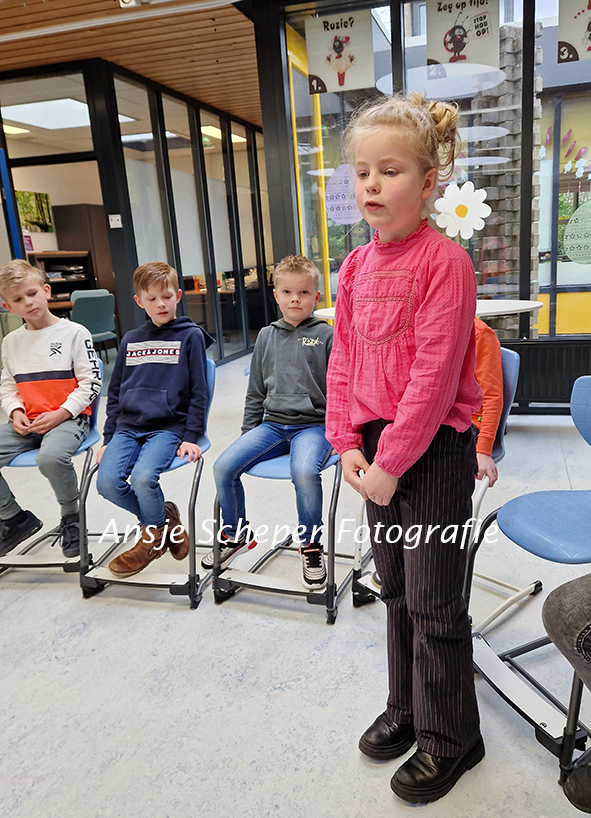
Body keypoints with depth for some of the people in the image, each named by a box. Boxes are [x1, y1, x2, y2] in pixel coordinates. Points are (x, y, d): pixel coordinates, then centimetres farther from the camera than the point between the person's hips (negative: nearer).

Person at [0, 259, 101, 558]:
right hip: (26, 423, 6)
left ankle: (71, 518, -6)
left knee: (50, 457, -36)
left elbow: (91, 382, -6)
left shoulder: (74, 333, -3)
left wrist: (60, 414, -14)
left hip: (69, 418, -6)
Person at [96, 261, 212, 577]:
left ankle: (155, 535, 2)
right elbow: (115, 393, 19)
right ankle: (164, 517, 6)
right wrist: (108, 439, 12)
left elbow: (198, 392, 1)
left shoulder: (190, 336, 3)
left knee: (143, 477, -29)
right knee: (107, 482, -19)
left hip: (169, 427, -4)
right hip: (127, 427, 5)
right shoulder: (130, 340, 15)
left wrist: (191, 438, -6)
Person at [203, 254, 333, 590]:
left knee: (304, 471, -34)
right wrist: (248, 434, 15)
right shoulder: (267, 336, 13)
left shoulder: (325, 335, 1)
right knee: (224, 467, -14)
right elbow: (256, 391, 18)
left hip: (313, 425, -4)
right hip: (272, 424, 5)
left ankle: (311, 545, -7)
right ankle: (237, 535, 12)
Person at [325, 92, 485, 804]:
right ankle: (407, 708, 42)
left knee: (432, 602, 6)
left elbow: (434, 376, -19)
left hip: (434, 450, -7)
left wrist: (390, 462, -16)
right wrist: (349, 444, 0)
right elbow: (342, 360, 8)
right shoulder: (356, 265, 7)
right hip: (376, 449, 7)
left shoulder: (444, 262, -15)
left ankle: (449, 738, 30)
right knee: (396, 584, 20)